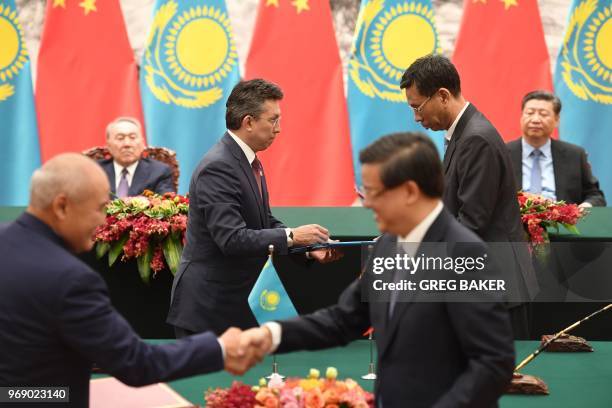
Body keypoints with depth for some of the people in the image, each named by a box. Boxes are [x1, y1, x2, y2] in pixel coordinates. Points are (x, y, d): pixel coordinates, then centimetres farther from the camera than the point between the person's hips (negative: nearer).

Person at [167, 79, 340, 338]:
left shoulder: (249, 161, 10)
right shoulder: (217, 168, -21)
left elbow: (265, 223, 16)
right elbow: (231, 239, -28)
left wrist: (308, 246, 2)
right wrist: (291, 236, -25)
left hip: (236, 303, 10)